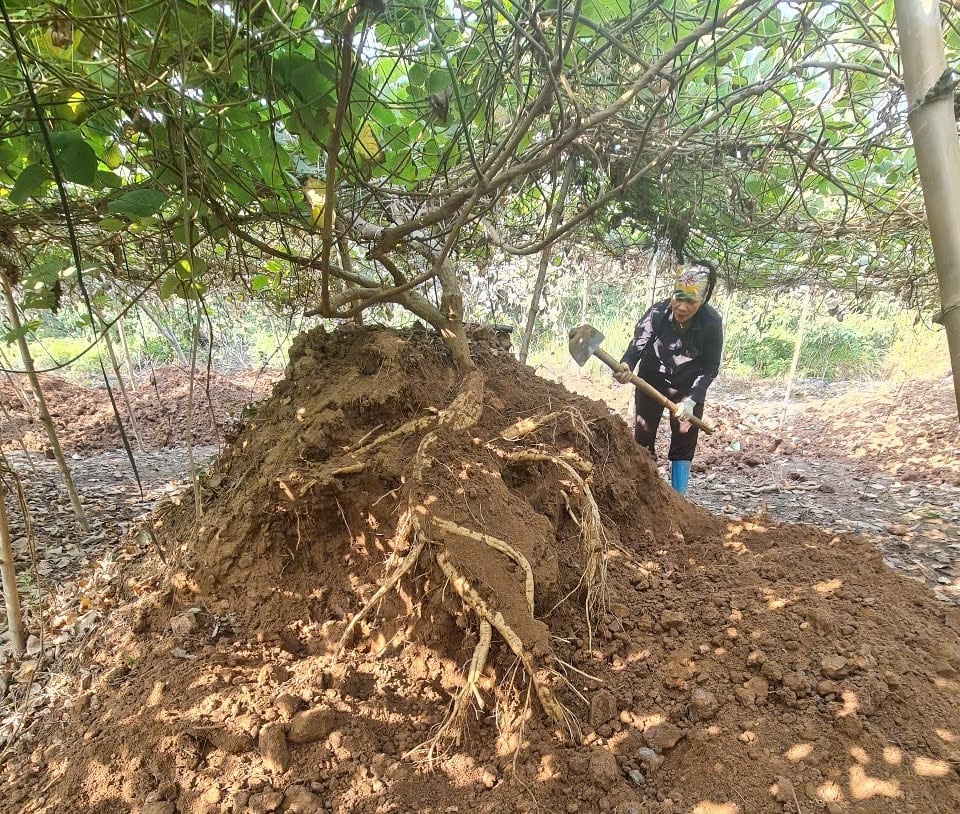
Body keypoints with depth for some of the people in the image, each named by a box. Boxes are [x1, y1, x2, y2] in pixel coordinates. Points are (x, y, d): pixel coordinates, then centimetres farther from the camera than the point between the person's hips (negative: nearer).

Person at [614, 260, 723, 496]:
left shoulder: (712, 322, -24)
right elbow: (637, 345, -33)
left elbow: (710, 368, -17)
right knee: (643, 438, 4)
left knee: (683, 444, 1)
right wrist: (626, 366, -56)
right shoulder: (657, 313, -25)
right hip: (652, 381, 0)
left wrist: (691, 400, -29)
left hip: (689, 387, 0)